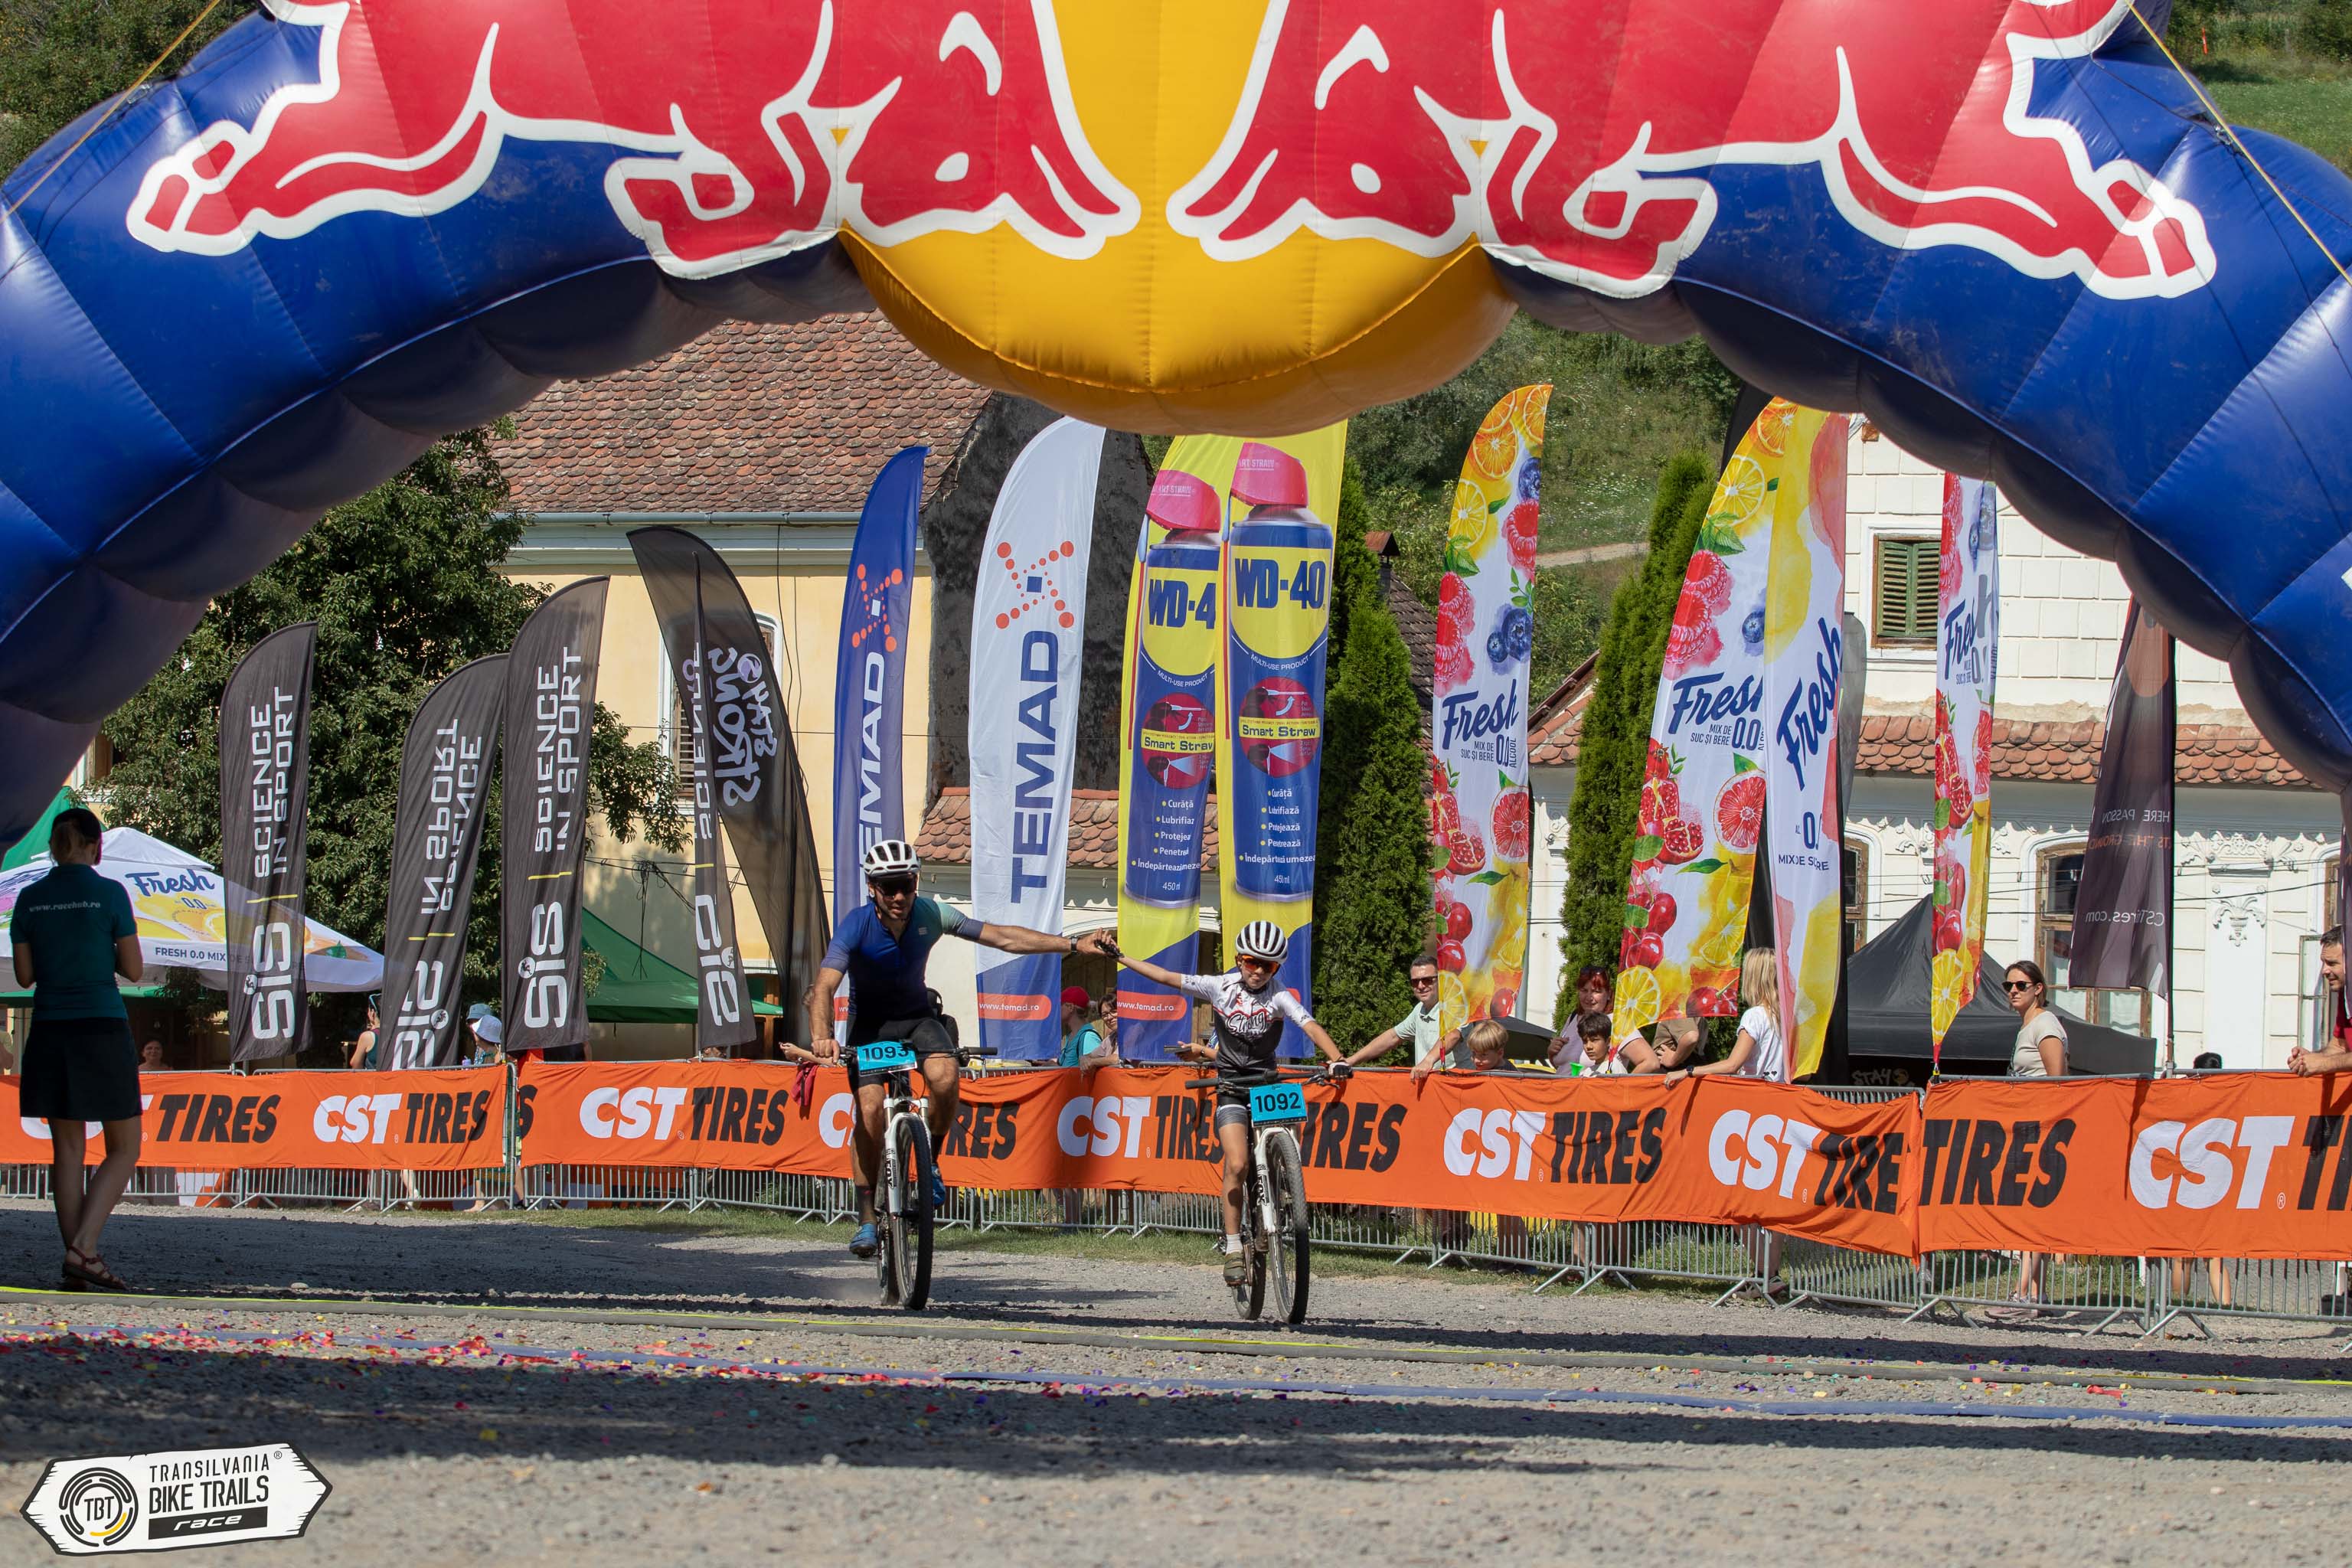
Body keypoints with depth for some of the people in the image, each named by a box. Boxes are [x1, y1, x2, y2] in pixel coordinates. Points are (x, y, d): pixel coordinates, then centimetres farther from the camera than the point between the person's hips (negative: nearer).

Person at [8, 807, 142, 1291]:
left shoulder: (31, 900, 3)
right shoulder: (109, 894, -7)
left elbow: (25, 975, 8)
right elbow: (133, 970, -3)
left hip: (50, 1032, 4)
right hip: (103, 1031, -4)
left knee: (67, 1148, 11)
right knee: (124, 1148, 5)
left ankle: (76, 1264, 8)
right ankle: (83, 1247, -11)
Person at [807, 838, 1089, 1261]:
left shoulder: (930, 915, -15)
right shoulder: (856, 926, -24)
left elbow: (1003, 937, -10)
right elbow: (824, 988, -35)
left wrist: (1071, 945, -13)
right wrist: (822, 1037, -54)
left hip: (917, 1015, 2)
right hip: (871, 1024, -2)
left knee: (945, 1080, -28)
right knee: (870, 1107, -21)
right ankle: (866, 1217, -10)